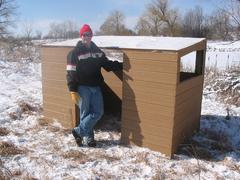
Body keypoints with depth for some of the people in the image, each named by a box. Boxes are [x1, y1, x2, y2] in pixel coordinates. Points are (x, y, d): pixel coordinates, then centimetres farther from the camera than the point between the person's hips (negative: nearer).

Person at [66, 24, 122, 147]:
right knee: (85, 113, 1)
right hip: (82, 88, -5)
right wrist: (73, 91, -14)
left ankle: (79, 131, 15)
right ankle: (87, 137, 17)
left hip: (96, 87, 6)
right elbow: (71, 73, -8)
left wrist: (122, 65, 4)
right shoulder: (75, 53, -4)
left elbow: (107, 64, 17)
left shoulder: (97, 51, 12)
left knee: (98, 112, 3)